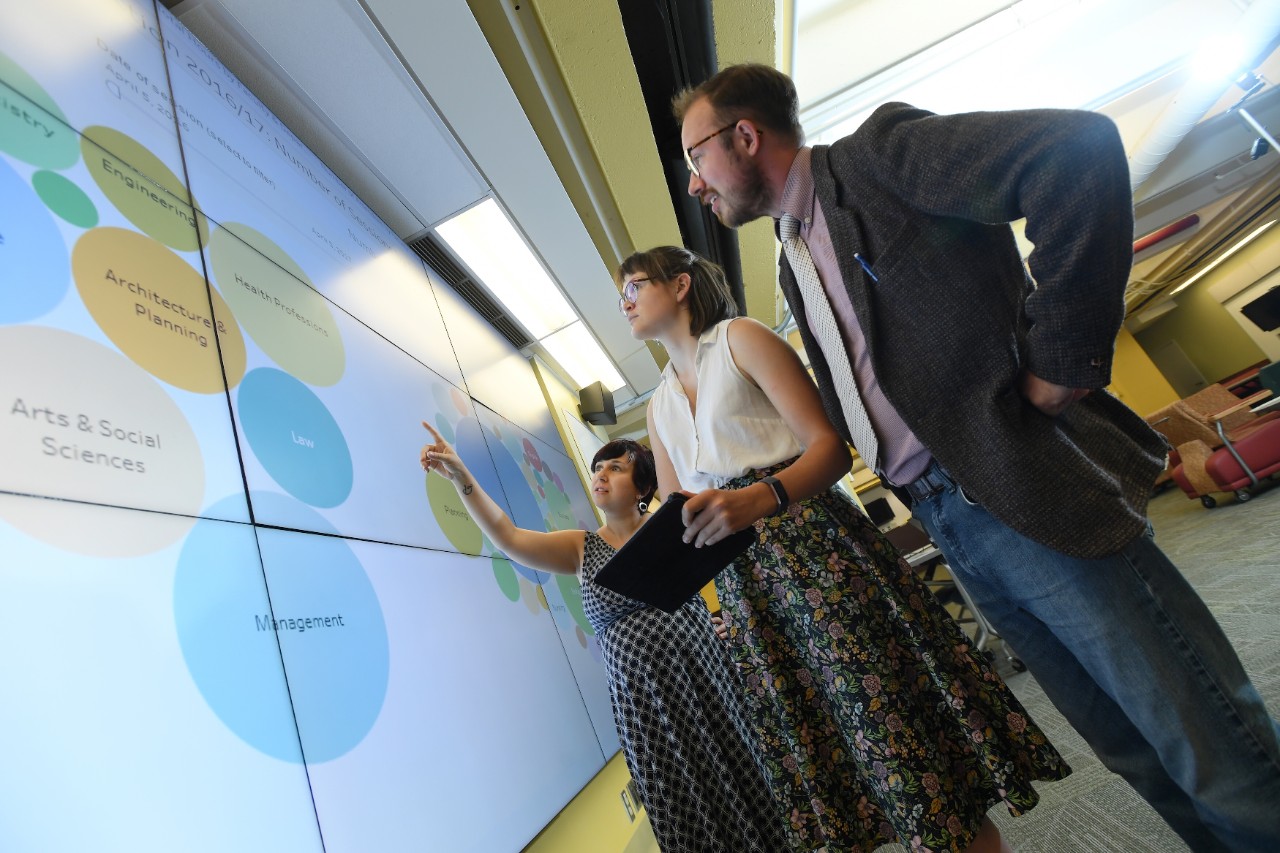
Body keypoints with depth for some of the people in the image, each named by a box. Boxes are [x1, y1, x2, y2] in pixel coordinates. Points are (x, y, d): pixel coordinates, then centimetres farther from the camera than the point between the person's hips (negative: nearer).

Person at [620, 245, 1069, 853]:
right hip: (745, 589, 6)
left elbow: (831, 447, -10)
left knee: (890, 707, -2)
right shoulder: (659, 406, 19)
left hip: (815, 546, -6)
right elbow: (677, 522, 16)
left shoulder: (739, 338, 0)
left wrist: (760, 497, -28)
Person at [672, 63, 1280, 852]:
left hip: (1031, 495, -7)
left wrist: (1063, 359, -17)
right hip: (941, 518, 7)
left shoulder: (874, 154, -4)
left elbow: (1079, 149, -17)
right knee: (1137, 753, 19)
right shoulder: (793, 261, 17)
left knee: (1216, 750, 6)